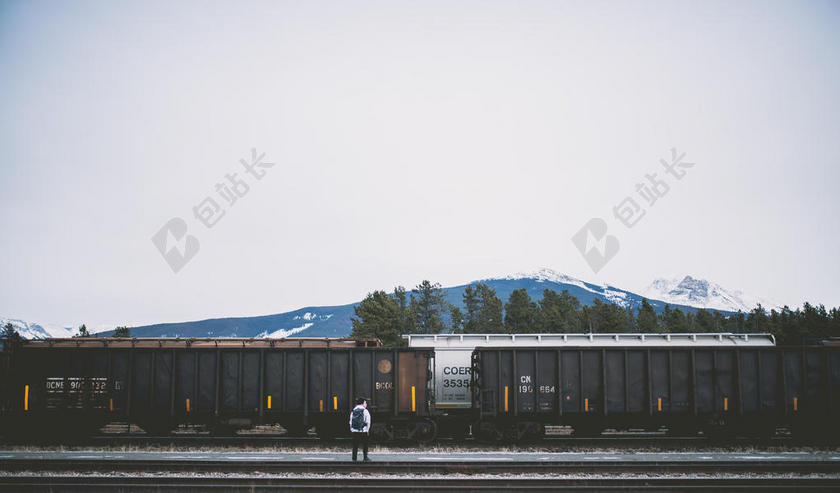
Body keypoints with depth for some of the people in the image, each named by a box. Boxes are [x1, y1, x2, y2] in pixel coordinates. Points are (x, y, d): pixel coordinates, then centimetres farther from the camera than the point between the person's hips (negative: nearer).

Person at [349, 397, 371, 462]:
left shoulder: (353, 411, 8)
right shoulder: (365, 411, -4)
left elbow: (351, 422, 7)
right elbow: (368, 422, -6)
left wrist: (351, 430, 13)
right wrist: (367, 430, 4)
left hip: (354, 431, 3)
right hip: (363, 431, -3)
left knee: (355, 446, 7)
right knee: (365, 445, 9)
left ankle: (354, 459, 5)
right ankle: (365, 458, 12)